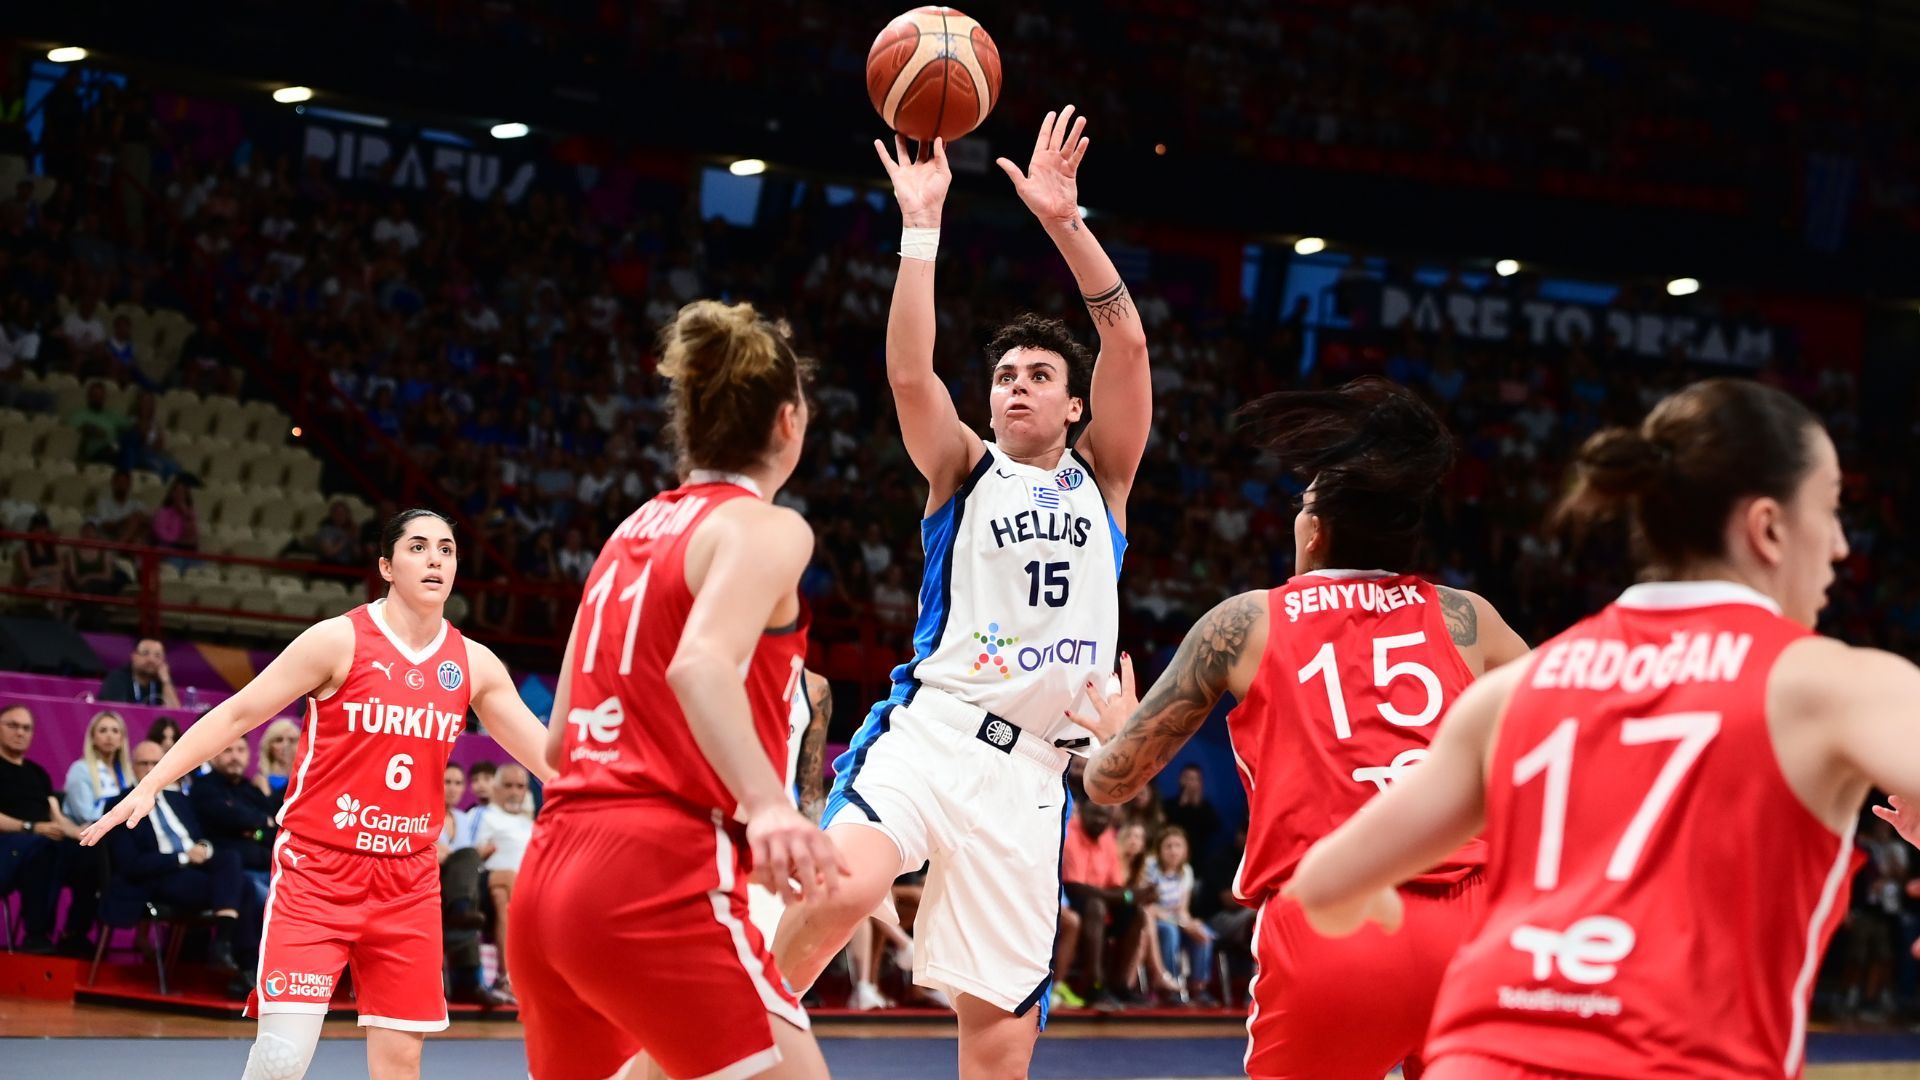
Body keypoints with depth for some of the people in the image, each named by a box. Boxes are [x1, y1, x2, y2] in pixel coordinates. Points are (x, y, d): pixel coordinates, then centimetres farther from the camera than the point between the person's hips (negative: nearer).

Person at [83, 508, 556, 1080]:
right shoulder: (340, 640, -7)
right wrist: (150, 784, -12)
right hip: (316, 869, -4)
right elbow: (238, 714, -5)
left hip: (408, 880, 4)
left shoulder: (473, 664, 4)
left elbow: (546, 753, 11)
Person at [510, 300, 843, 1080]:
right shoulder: (763, 527, -3)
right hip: (658, 878, -8)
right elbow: (700, 662, -24)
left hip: (550, 874, 8)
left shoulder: (635, 531, 19)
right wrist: (767, 802, -38)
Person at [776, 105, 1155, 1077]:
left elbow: (1127, 345, 0)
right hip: (932, 728, -2)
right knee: (844, 886, -32)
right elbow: (910, 373, -9)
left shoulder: (1100, 479, 15)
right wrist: (921, 228, -15)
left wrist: (1065, 224, -11)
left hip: (1032, 768, 2)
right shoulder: (965, 470, 11)